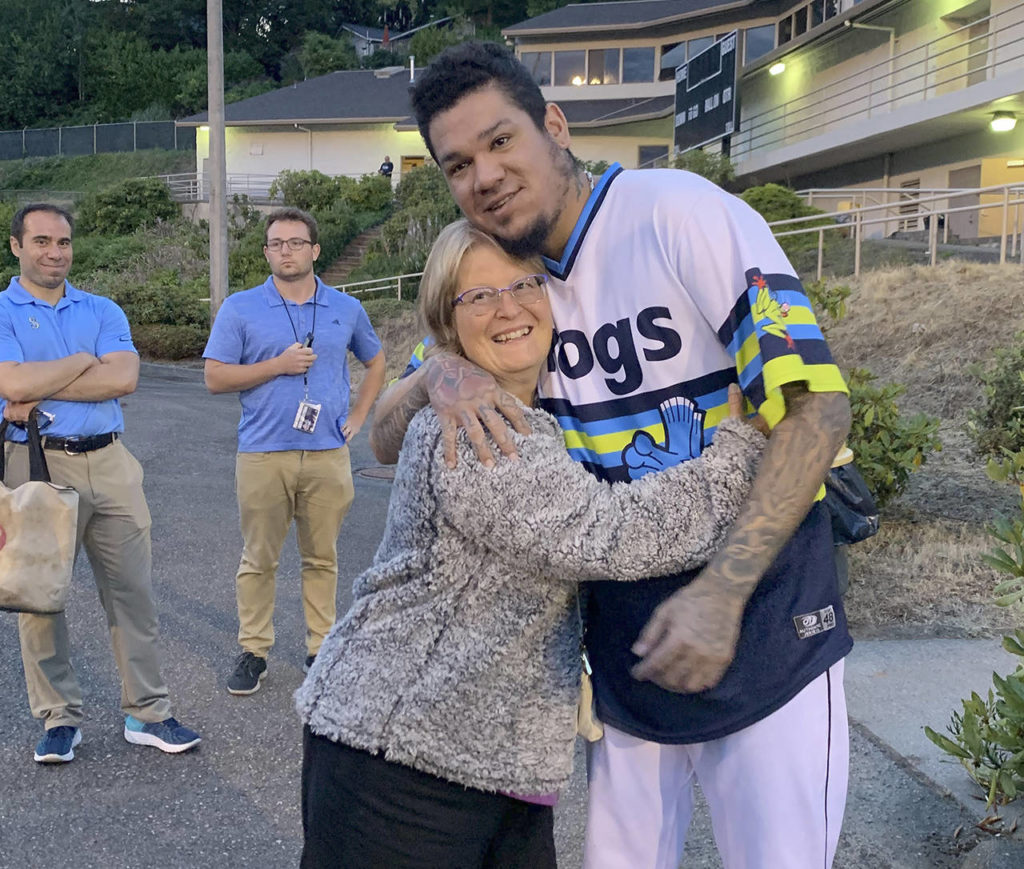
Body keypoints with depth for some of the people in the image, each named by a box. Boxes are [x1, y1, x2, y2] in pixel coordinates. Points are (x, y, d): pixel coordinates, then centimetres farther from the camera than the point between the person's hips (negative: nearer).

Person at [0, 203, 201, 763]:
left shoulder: (102, 311, 11)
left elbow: (124, 378, -7)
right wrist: (84, 361, -5)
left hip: (110, 463, 3)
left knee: (133, 592, 5)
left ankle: (147, 713, 15)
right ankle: (59, 718, 20)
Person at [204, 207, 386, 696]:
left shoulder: (346, 309, 9)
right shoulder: (240, 309, 2)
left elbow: (375, 363, 23)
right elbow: (215, 378, -2)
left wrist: (357, 417, 11)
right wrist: (279, 366, -11)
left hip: (328, 454, 2)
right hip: (263, 453, -2)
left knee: (322, 558, 8)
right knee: (258, 559, 4)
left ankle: (321, 649, 19)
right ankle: (253, 651, 16)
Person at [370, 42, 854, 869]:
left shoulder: (681, 213, -15)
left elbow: (818, 405, -18)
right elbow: (386, 440, 6)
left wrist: (721, 591, -26)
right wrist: (438, 374, -17)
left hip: (762, 634, -4)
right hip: (624, 645, 5)